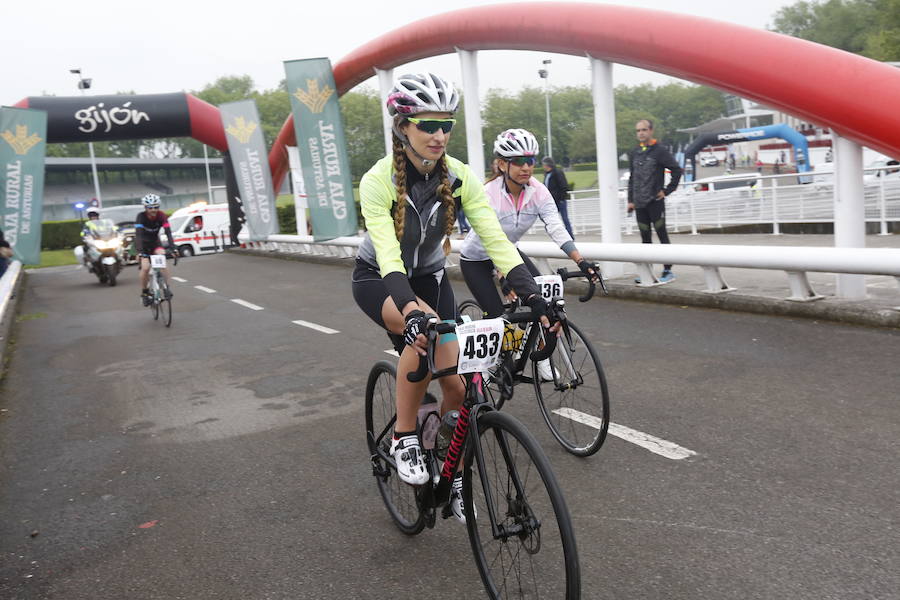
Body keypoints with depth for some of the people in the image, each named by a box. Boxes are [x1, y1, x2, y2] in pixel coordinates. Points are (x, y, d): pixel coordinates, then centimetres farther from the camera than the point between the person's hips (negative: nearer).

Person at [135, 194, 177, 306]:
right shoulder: (141, 217, -26)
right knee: (145, 267, -18)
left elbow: (168, 232, -29)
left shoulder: (161, 215, -21)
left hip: (155, 242, 2)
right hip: (143, 243, -2)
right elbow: (138, 234, -36)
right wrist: (139, 251, -49)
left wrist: (172, 247, -44)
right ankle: (144, 293, 2)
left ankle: (167, 287, -21)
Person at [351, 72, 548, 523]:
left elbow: (495, 239, -25)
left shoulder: (459, 176, -18)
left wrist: (534, 298, -38)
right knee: (423, 332, -37)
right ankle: (404, 439, -15)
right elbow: (388, 254, -39)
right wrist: (413, 309, -57)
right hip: (378, 279, -3)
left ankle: (451, 474, 19)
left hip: (430, 275, 4)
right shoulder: (378, 180, -28)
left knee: (455, 380, -7)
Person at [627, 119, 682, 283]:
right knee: (645, 238, 10)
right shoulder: (634, 154, 13)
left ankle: (668, 270, 3)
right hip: (639, 204, 6)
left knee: (662, 236, -2)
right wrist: (630, 200, 12)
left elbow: (677, 170, -3)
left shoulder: (660, 151, -4)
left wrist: (667, 190, -6)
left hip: (655, 202, -5)